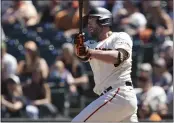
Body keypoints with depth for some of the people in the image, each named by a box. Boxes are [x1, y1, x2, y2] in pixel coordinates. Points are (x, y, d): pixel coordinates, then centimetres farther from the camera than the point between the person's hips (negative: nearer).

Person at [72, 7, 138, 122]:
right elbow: (82, 55, -2)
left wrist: (90, 52, -33)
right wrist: (78, 46, -25)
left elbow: (119, 57, -20)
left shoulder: (121, 37, 1)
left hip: (120, 94, -8)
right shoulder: (92, 44, 21)